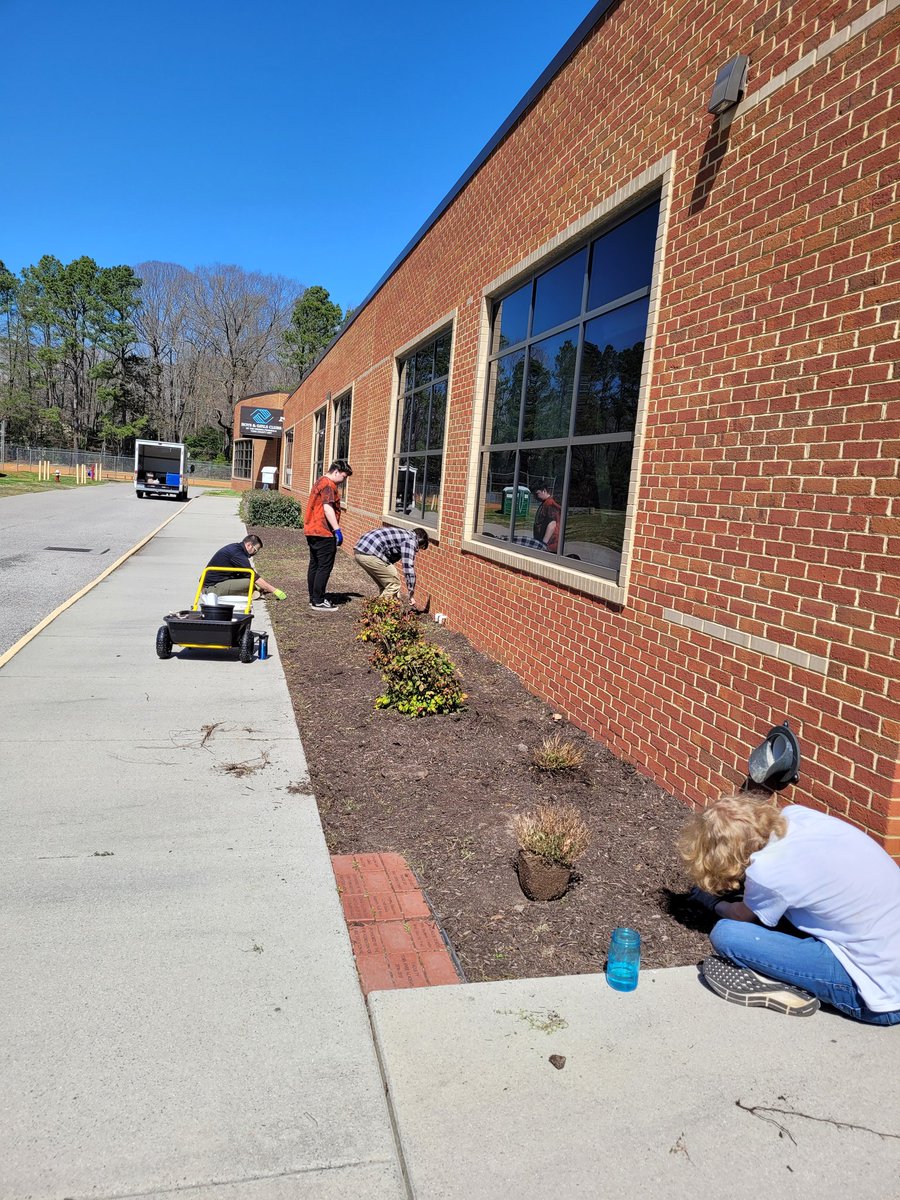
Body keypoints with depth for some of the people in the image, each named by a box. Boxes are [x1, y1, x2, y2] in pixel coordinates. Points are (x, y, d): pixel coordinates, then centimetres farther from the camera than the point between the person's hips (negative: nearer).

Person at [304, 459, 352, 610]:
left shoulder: (321, 482, 19)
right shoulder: (329, 485, -13)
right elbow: (328, 508, -24)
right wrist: (337, 530, -25)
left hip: (312, 531, 10)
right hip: (324, 533, -10)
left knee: (315, 565, 14)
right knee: (324, 567, -5)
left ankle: (314, 598, 21)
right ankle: (318, 602, -3)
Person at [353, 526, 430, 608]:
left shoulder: (403, 535, 26)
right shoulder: (410, 540, -2)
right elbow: (408, 567, -11)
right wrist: (412, 595, -6)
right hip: (369, 554, -10)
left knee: (385, 585, 20)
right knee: (394, 584, 1)